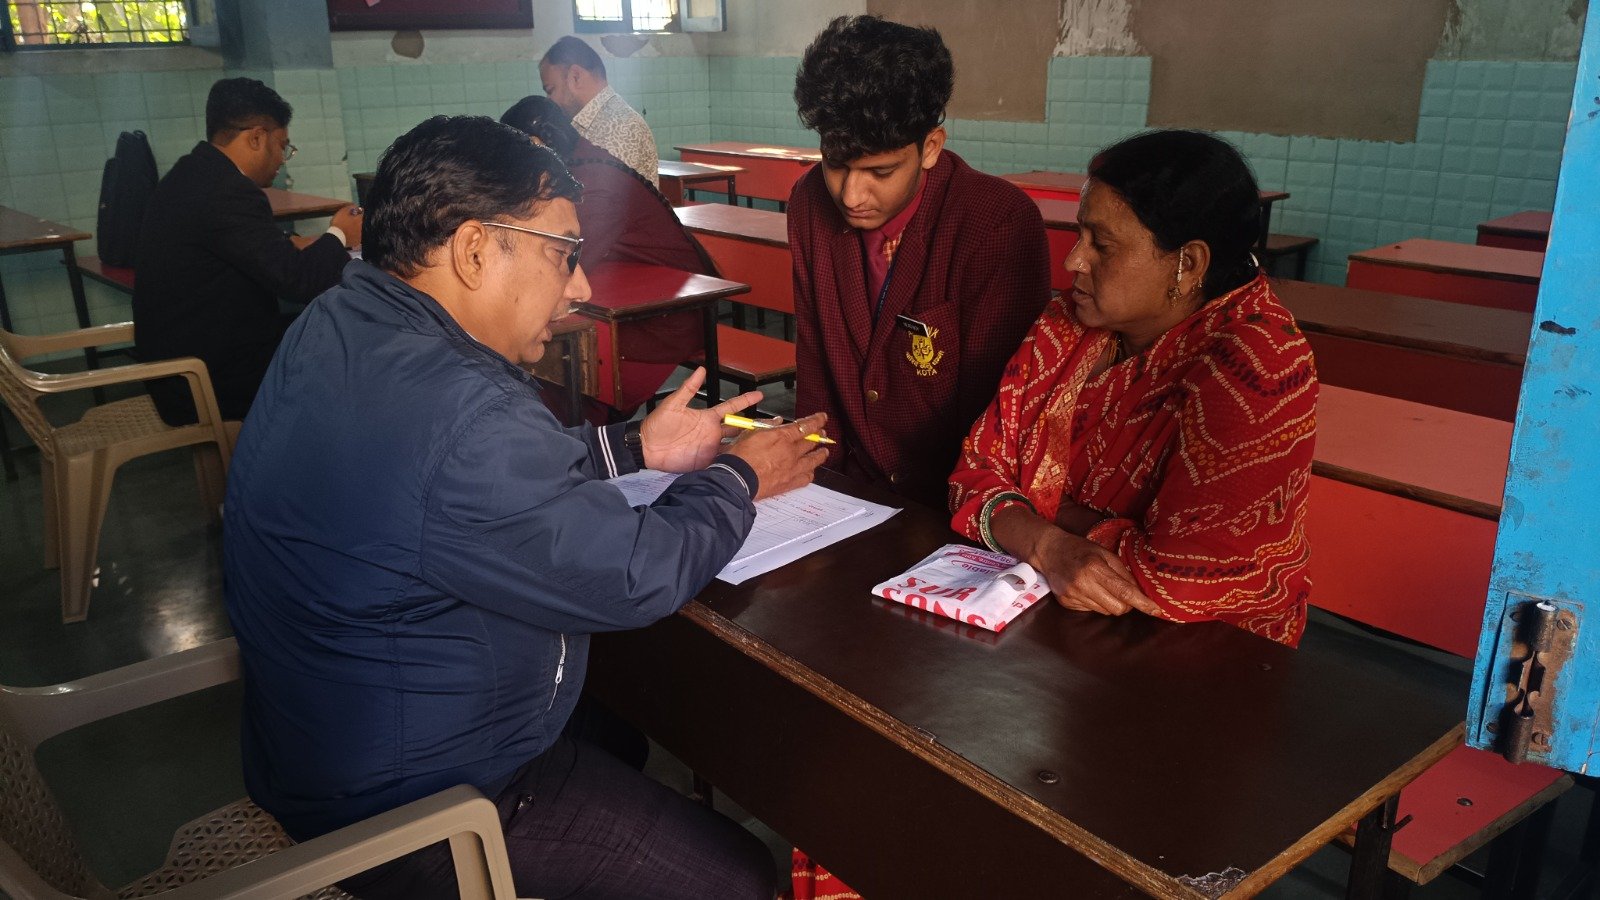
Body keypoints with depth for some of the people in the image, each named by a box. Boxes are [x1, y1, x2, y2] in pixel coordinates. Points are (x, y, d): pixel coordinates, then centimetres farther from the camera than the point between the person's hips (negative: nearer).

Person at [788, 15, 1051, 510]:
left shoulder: (1002, 225, -17)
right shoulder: (810, 203, -1)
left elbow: (997, 412, -14)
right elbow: (814, 357, 8)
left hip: (948, 506, -4)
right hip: (853, 488, 5)